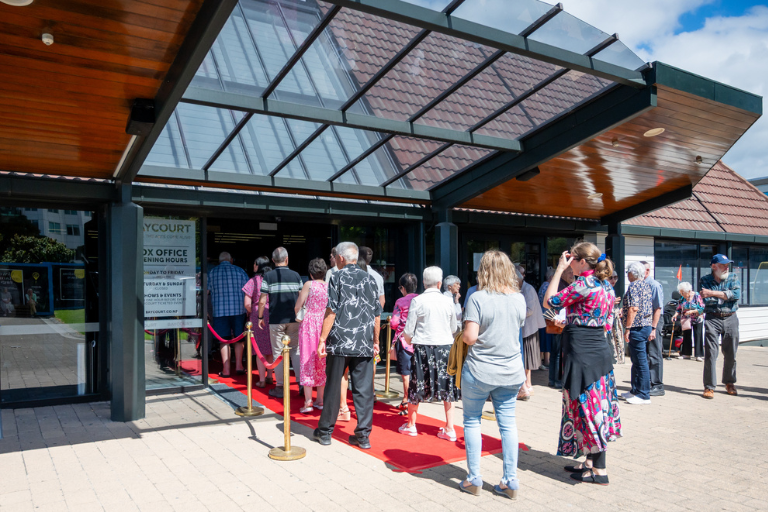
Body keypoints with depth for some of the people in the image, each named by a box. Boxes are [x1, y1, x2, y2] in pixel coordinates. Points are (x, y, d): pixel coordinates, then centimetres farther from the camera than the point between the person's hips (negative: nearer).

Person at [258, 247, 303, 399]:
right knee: (295, 350, 12)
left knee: (278, 352, 7)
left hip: (276, 320, -1)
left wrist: (260, 317, 6)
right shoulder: (296, 276, 1)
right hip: (294, 319, 2)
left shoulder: (268, 276, -4)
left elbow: (262, 301, -6)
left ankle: (280, 387, 10)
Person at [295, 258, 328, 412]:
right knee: (322, 362, 12)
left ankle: (308, 401, -1)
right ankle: (320, 399, 17)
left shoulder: (309, 284, -7)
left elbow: (297, 308, -4)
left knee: (308, 361, 1)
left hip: (309, 325, -4)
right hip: (324, 326, 4)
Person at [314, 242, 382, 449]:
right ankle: (363, 435, 9)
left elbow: (331, 312, -9)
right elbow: (376, 314, 9)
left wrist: (322, 339, -5)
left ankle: (325, 431, 21)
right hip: (364, 345, 3)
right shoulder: (369, 279, 8)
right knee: (364, 389, 6)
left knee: (333, 387, 8)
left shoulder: (337, 277, -3)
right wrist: (376, 341, 17)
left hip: (339, 341, -3)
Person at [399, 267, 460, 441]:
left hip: (423, 348, -2)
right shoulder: (448, 301, -2)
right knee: (446, 387, 10)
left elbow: (408, 330, -7)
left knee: (416, 386, 10)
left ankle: (411, 425, 24)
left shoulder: (417, 301, -9)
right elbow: (454, 329, 9)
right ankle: (449, 428, 13)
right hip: (445, 347, 2)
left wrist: (409, 341, 14)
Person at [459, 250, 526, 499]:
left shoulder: (477, 298, -14)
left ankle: (474, 479, 17)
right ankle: (510, 481, 16)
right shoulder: (519, 299, 2)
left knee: (472, 421, 10)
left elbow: (470, 337, -18)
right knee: (508, 423, 10)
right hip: (511, 371, 4)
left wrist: (462, 334, 3)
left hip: (480, 371, -4)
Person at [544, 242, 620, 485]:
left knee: (588, 407, -2)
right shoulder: (606, 286, 11)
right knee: (596, 406, 14)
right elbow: (608, 324, 16)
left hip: (582, 353, -9)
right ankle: (591, 461, 25)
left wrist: (559, 269, -7)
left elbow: (549, 302, -12)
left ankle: (599, 471, 6)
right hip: (601, 351, 9)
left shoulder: (584, 284, -17)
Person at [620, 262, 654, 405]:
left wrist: (628, 328, -19)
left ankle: (644, 395, 0)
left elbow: (633, 309, -21)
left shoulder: (633, 286, -13)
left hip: (637, 328, -10)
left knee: (640, 361, -5)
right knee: (637, 361, 16)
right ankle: (635, 391, 25)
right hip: (647, 325, 10)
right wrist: (624, 310, 28)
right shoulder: (646, 285, 15)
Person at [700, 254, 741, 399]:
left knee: (731, 354, 10)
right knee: (710, 354, -6)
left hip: (731, 318, 2)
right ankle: (709, 387, -1)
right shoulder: (705, 281, 2)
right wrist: (725, 296, -10)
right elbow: (707, 301, -11)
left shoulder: (733, 277, 7)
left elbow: (736, 294, -12)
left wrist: (713, 293, -16)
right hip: (712, 319, -2)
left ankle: (729, 383, 28)